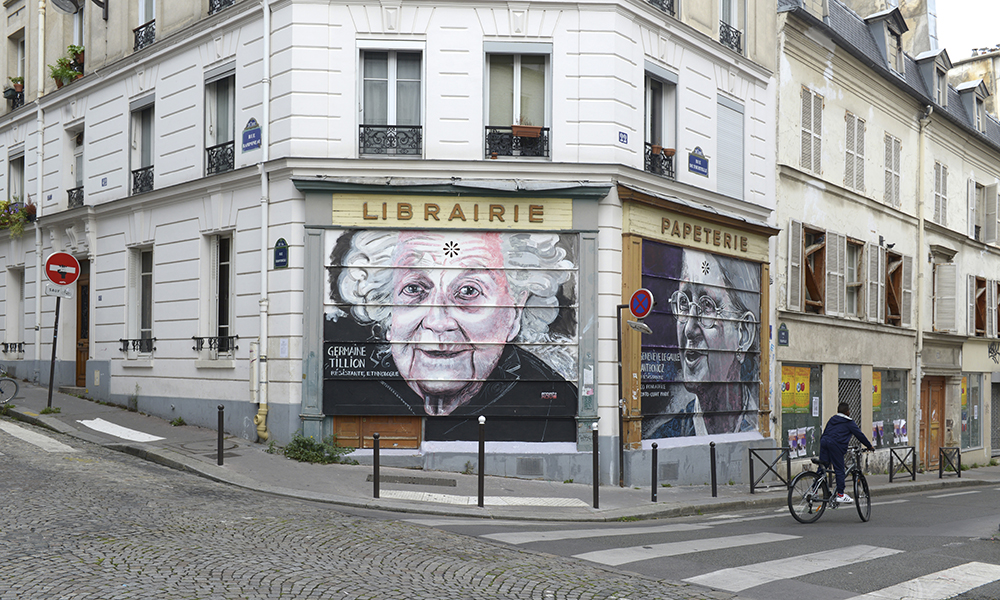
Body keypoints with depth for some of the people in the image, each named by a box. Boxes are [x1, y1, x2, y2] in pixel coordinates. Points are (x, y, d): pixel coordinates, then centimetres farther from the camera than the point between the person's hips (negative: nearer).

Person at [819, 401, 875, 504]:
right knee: (839, 470, 0)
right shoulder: (849, 422, 8)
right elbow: (860, 435, 11)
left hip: (824, 442, 6)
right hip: (836, 445, -6)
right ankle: (840, 494, 0)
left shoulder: (832, 419, 24)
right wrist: (869, 446, 21)